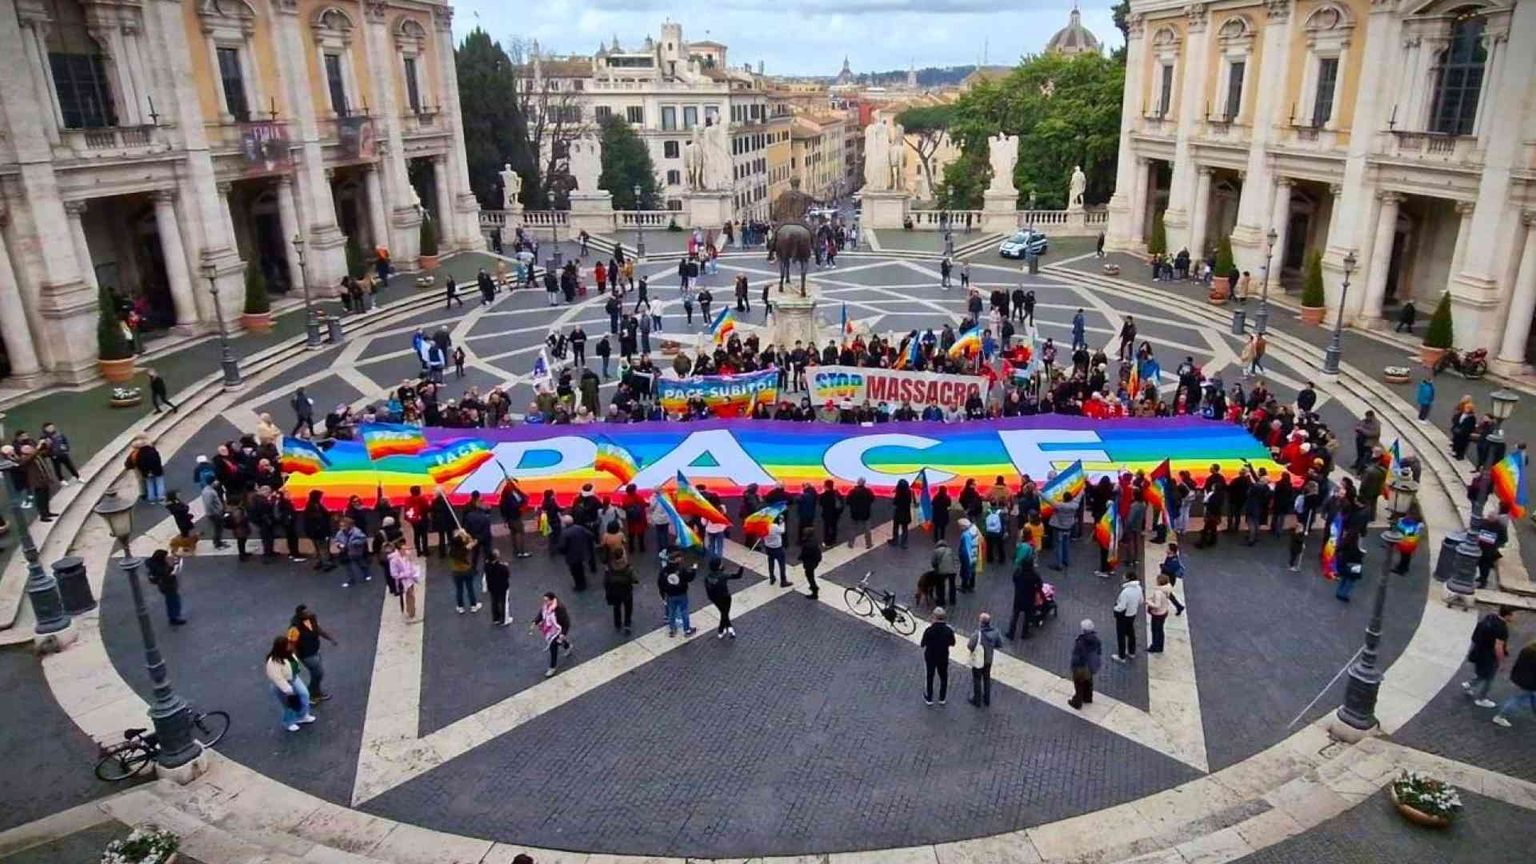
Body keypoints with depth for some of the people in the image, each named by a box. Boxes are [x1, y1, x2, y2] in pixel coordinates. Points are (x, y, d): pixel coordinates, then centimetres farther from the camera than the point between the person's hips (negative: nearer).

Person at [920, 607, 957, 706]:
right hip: (943, 658, 2)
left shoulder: (929, 630, -28)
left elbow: (922, 644, -16)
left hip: (930, 657, -2)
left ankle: (928, 698, 32)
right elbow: (952, 643, -6)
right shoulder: (948, 630, -20)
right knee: (944, 677, 23)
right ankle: (942, 698, 36)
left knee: (929, 677, 19)